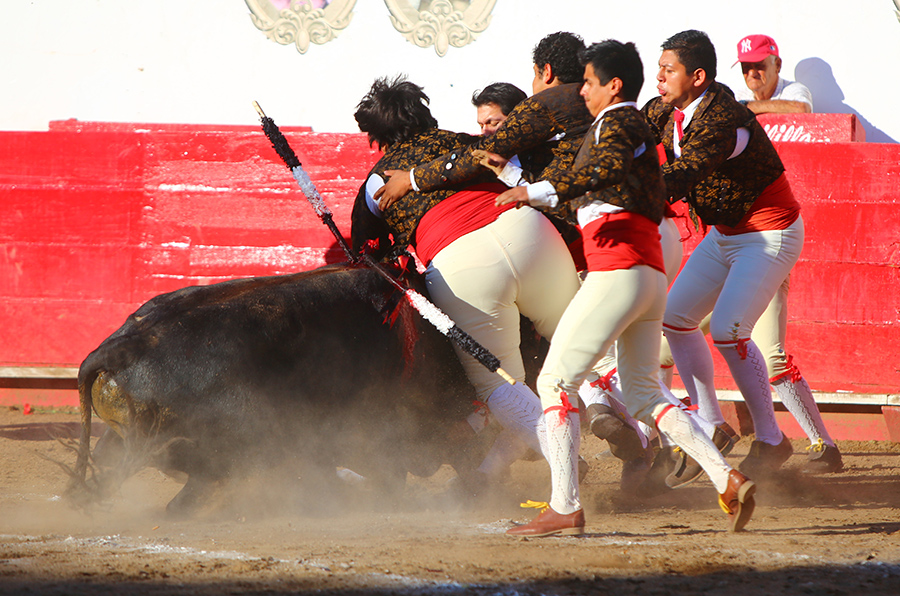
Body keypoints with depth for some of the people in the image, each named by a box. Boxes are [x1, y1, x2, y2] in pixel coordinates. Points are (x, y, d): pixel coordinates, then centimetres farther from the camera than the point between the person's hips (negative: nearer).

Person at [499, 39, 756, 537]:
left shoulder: (617, 122, -2)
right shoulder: (638, 127, 26)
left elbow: (609, 166, -25)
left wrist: (540, 192, -34)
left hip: (617, 271, -10)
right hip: (652, 275, 10)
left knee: (555, 382, -6)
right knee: (643, 395, 14)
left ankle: (564, 508, -14)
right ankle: (728, 480, -2)